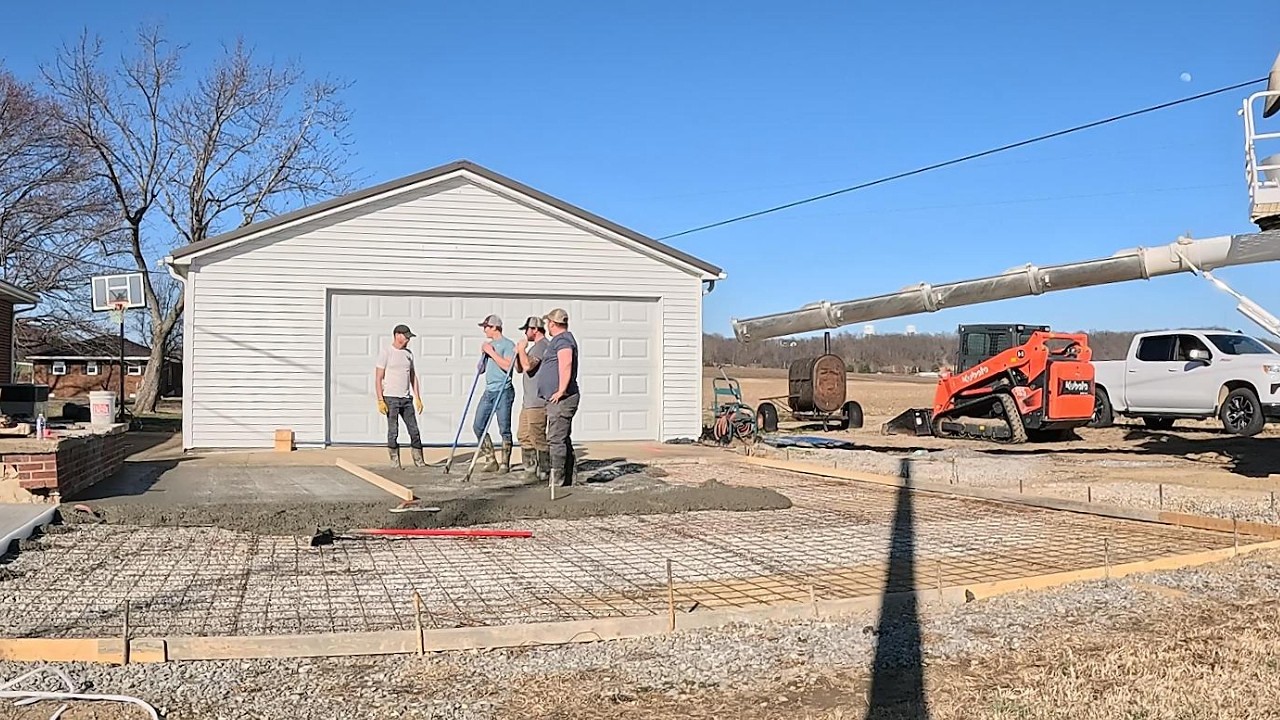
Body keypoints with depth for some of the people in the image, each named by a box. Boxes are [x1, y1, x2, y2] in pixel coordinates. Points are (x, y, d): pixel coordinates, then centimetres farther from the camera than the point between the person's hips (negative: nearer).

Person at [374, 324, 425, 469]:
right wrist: (380, 400, -14)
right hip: (390, 398, -5)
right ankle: (395, 461, 6)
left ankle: (419, 460, 12)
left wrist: (418, 398, 13)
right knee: (393, 432, -2)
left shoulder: (408, 353, 14)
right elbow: (378, 378, -6)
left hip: (406, 398, 5)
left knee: (414, 430, 4)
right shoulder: (386, 352, -3)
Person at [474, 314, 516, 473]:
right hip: (488, 391, 8)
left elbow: (507, 366, -20)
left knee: (504, 429, -4)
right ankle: (490, 460, 11)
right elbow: (481, 369, 23)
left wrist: (491, 352, -13)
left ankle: (504, 463, 3)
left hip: (503, 391, -8)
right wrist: (483, 353, 7)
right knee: (478, 426, 3)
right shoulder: (489, 345, 18)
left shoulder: (508, 345, -5)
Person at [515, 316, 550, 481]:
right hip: (528, 400, 11)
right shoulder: (535, 346, 21)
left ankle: (544, 472, -3)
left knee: (538, 437, -8)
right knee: (524, 436, 13)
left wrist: (522, 349, -9)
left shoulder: (542, 345, -13)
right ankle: (530, 469, 20)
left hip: (537, 401, -11)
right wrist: (518, 353, 8)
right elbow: (520, 368, 26)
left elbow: (527, 366, -24)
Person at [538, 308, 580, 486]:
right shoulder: (562, 339, 23)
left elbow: (566, 364, -27)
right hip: (557, 400, 11)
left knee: (556, 439, -12)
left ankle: (557, 481, -13)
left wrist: (561, 390, -30)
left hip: (561, 399, -11)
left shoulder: (562, 340, -11)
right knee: (563, 440, 13)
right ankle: (567, 480, 19)